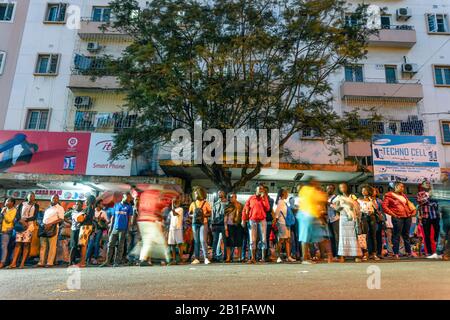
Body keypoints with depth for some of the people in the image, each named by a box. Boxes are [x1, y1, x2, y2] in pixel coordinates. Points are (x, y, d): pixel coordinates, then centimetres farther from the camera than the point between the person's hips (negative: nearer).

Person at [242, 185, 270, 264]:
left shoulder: (264, 198, 9)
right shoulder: (251, 198, 6)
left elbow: (267, 209, -3)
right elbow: (245, 209, 4)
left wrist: (263, 199, -8)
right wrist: (243, 220, -2)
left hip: (262, 220, 1)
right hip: (252, 220, 0)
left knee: (263, 239, 1)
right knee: (252, 240, -1)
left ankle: (263, 257, 10)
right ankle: (253, 258, 3)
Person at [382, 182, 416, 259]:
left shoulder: (403, 195, 20)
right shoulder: (389, 196, -1)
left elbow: (409, 204, 29)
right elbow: (384, 206, -8)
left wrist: (412, 212, 12)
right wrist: (393, 214, -11)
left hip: (407, 217, 6)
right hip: (398, 218, -6)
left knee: (406, 235, 13)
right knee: (397, 235, -4)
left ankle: (409, 252, 22)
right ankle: (396, 253, 0)